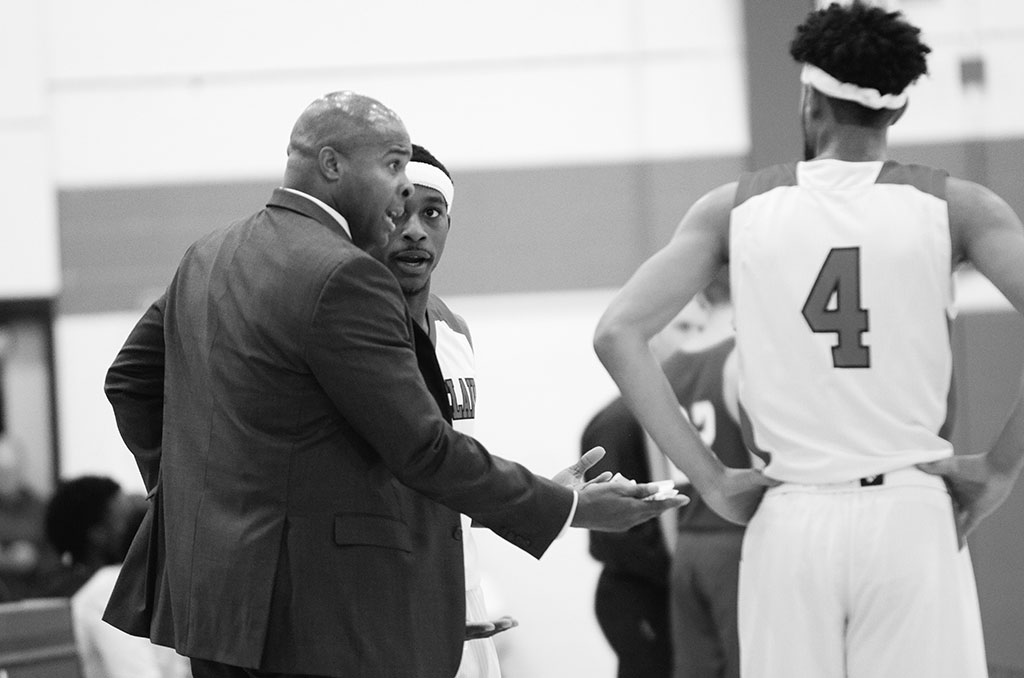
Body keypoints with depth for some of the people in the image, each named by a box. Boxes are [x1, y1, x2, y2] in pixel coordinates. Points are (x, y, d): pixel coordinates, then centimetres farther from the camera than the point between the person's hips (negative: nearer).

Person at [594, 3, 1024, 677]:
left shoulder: (737, 208, 6)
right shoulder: (953, 206, 1)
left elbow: (618, 333, 0)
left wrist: (711, 478, 3)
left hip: (790, 521, 1)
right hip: (911, 518, -1)